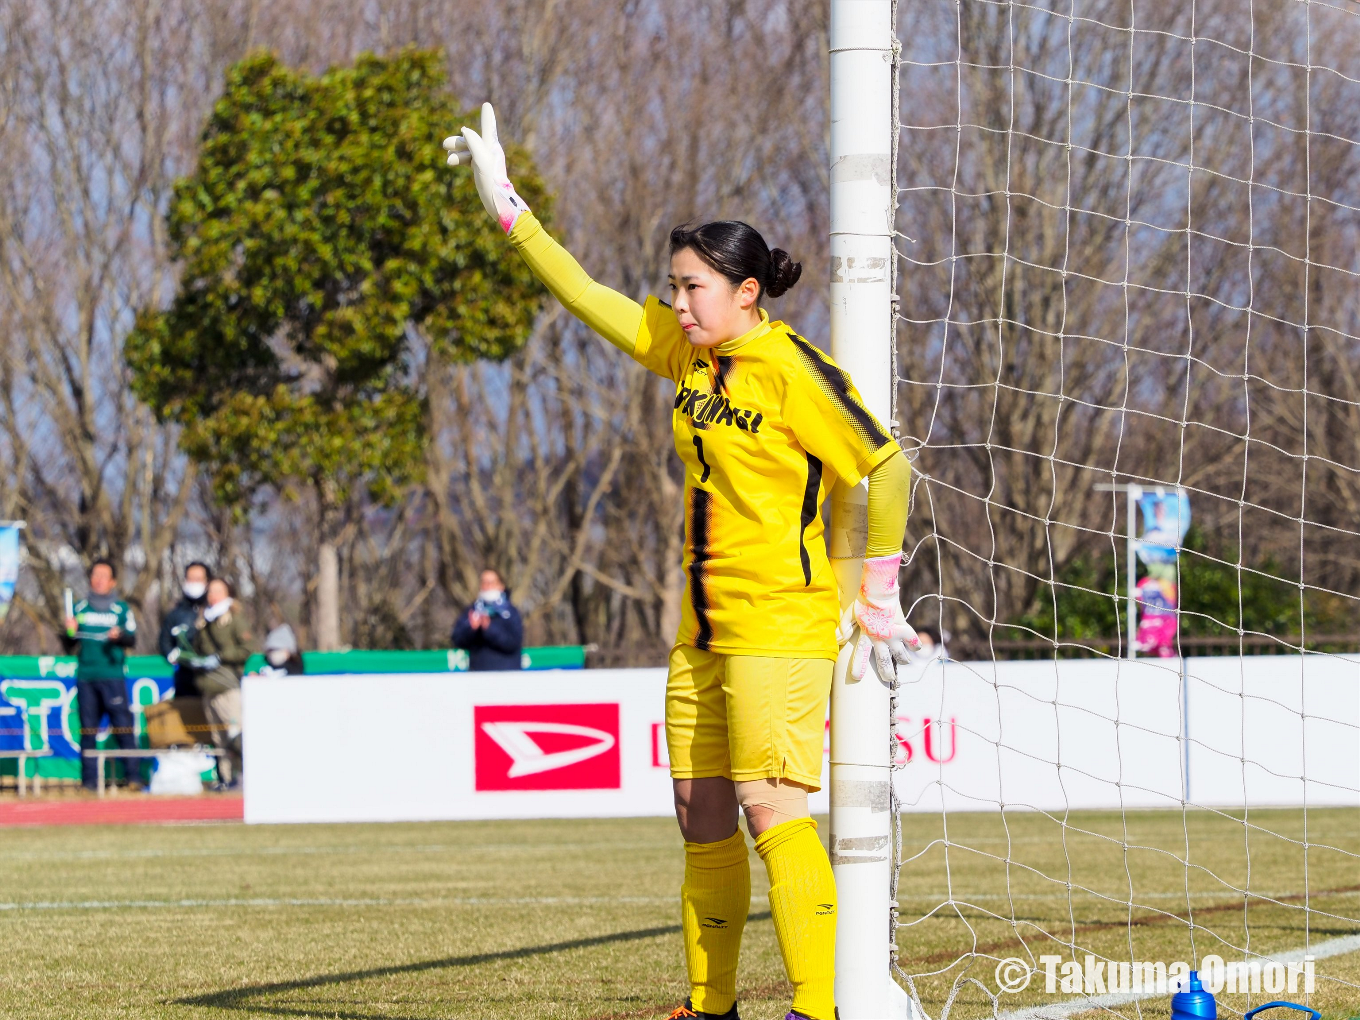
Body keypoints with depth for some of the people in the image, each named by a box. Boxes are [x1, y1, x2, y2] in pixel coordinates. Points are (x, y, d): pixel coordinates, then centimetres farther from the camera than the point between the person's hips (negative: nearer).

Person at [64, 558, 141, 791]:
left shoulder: (122, 609, 9)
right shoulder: (79, 609, 14)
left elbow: (132, 639, 1)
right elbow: (69, 647, 14)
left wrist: (120, 636, -19)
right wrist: (70, 633, -7)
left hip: (113, 676, -2)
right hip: (85, 676, 2)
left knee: (123, 726, -8)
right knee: (88, 730, 0)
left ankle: (132, 777, -6)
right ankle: (89, 779, 3)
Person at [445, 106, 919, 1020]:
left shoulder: (791, 371, -13)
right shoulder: (691, 352, 10)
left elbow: (888, 466, -12)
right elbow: (589, 298, 17)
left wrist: (879, 593, -10)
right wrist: (507, 205, 16)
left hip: (781, 627, -8)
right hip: (704, 631, 8)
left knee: (772, 812, -15)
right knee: (701, 818, 9)